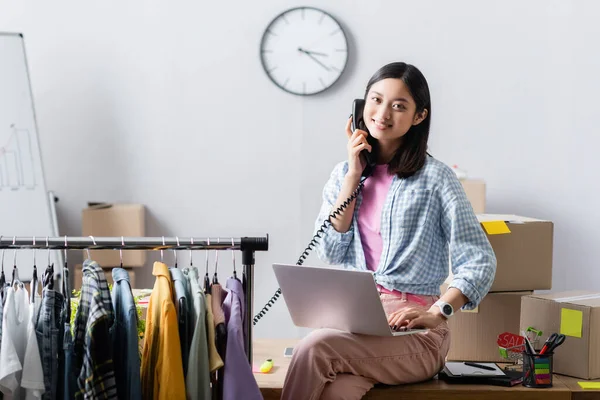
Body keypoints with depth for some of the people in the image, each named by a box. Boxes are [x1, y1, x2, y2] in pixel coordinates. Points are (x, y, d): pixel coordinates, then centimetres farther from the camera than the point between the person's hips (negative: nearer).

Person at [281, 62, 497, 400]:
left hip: (412, 331, -3)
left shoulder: (435, 177, 0)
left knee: (314, 347, -30)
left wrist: (436, 313, -20)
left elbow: (480, 261, -5)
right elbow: (331, 252, 5)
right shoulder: (344, 174, 16)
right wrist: (354, 176, 3)